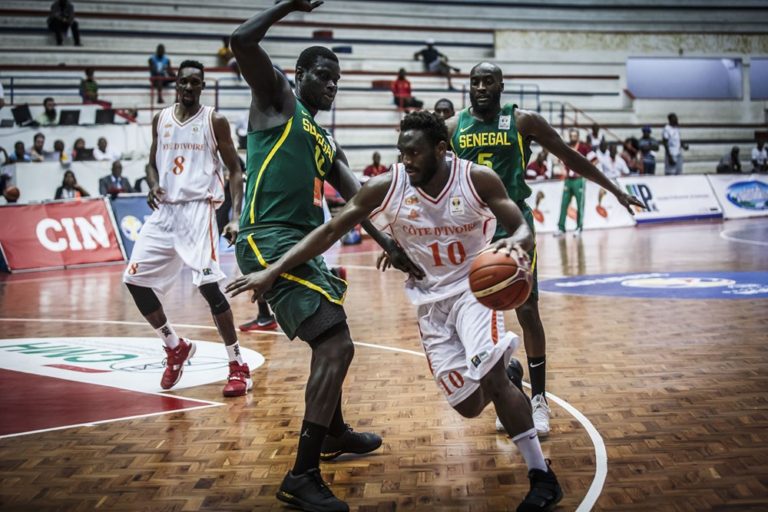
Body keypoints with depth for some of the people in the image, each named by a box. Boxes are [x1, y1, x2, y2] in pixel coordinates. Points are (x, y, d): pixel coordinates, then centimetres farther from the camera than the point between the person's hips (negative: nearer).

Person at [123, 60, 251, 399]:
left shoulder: (214, 121, -2)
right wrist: (154, 186, -4)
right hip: (164, 210, 6)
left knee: (208, 285, -17)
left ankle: (238, 366, -5)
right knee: (135, 280, 2)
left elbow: (235, 170, -2)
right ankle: (176, 347, 21)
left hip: (198, 208, -6)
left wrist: (236, 217, -14)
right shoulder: (160, 120, 11)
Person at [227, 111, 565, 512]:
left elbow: (522, 228, -12)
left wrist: (516, 245, -39)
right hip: (430, 301, 2)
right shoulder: (386, 187, -14)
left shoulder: (478, 180, -16)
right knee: (469, 405, -1)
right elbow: (330, 230, -11)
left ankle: (542, 476, -10)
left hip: (474, 285, -2)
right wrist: (272, 272, -17)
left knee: (491, 376, -26)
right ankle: (507, 377, 38)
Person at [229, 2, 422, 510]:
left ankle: (334, 433, 49)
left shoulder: (328, 144, 23)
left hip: (304, 244, 10)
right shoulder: (278, 99, 1)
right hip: (270, 241, -10)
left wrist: (390, 244, 1)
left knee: (330, 341, 27)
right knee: (337, 345, -17)